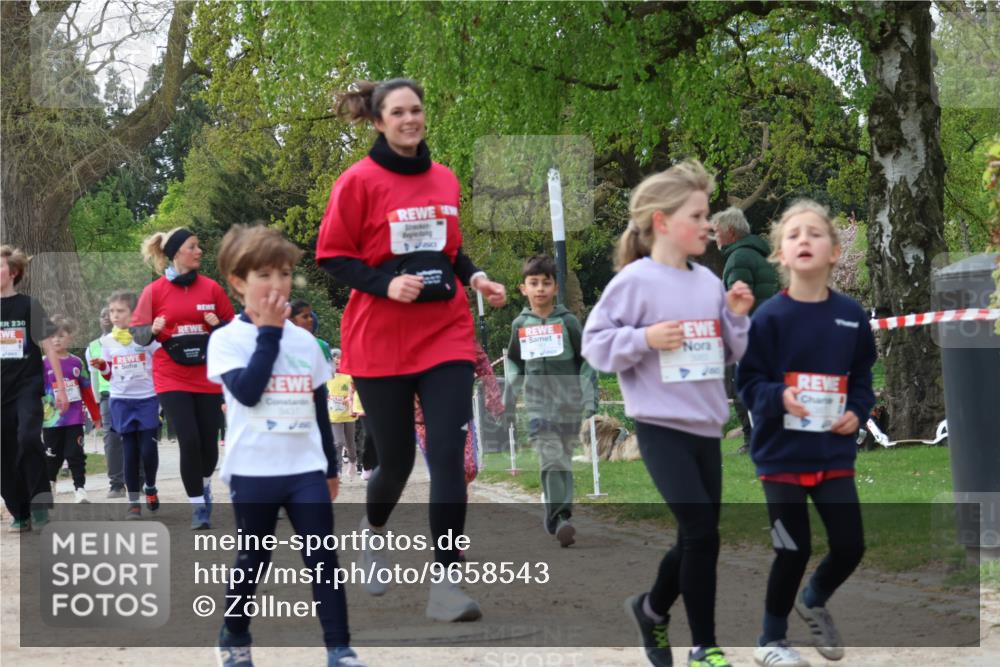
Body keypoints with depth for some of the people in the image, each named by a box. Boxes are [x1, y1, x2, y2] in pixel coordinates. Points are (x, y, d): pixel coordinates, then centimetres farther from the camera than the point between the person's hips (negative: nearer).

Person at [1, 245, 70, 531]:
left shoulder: (28, 306, -1)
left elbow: (49, 347, 0)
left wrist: (60, 388, -5)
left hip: (27, 387, -4)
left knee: (28, 438, -24)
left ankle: (39, 500, -11)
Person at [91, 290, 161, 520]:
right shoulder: (107, 341, 5)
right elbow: (110, 374, 14)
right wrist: (101, 366, -6)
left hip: (147, 399, -2)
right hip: (121, 401, 2)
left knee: (148, 450, -7)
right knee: (130, 453, 3)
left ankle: (150, 487, 21)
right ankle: (133, 503, 9)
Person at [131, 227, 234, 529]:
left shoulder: (211, 288, 2)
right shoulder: (154, 291, -2)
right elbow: (138, 333, 1)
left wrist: (218, 324, -13)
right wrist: (153, 329, -20)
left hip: (207, 377, 2)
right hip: (172, 378, -2)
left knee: (208, 443, 4)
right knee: (189, 441, -12)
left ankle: (204, 486, 36)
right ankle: (198, 506, 2)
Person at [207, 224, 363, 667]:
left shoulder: (304, 340, 10)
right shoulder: (227, 339, -4)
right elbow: (247, 391, -20)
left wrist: (330, 467, 17)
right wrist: (269, 332, -12)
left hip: (306, 469, 3)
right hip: (253, 472, -3)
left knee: (324, 560, -2)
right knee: (253, 560, 8)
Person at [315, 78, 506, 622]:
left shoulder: (445, 180, 9)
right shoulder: (359, 181, -5)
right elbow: (331, 256, -5)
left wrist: (475, 278, 3)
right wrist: (387, 283, -19)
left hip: (446, 333, 3)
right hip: (379, 341, -3)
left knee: (448, 454, -10)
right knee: (396, 459, 7)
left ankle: (445, 583, -8)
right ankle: (373, 530, 42)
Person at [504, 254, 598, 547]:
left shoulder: (568, 321, 0)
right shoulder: (520, 324, 6)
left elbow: (586, 359, 4)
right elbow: (514, 363, 20)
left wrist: (590, 397, -1)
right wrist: (509, 397, 18)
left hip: (569, 400, 0)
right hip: (538, 403, 0)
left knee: (563, 458, 5)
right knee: (550, 458, -14)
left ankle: (557, 516, 14)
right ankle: (559, 518, -19)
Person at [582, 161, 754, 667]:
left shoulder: (709, 282, 8)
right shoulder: (635, 280, -9)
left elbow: (730, 355, 15)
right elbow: (595, 343, -8)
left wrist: (737, 317, -2)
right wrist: (645, 339, -21)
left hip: (706, 428, 6)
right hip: (662, 428, -6)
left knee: (697, 538, 11)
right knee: (701, 533, -11)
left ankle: (652, 609, 37)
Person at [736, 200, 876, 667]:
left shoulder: (851, 315, 0)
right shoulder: (770, 317, -11)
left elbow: (863, 376, 11)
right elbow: (748, 380, -8)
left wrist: (857, 411, -6)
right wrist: (778, 399, -26)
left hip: (834, 453, 4)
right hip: (782, 453, -3)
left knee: (850, 545, 4)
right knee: (794, 550, 0)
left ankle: (814, 601, 37)